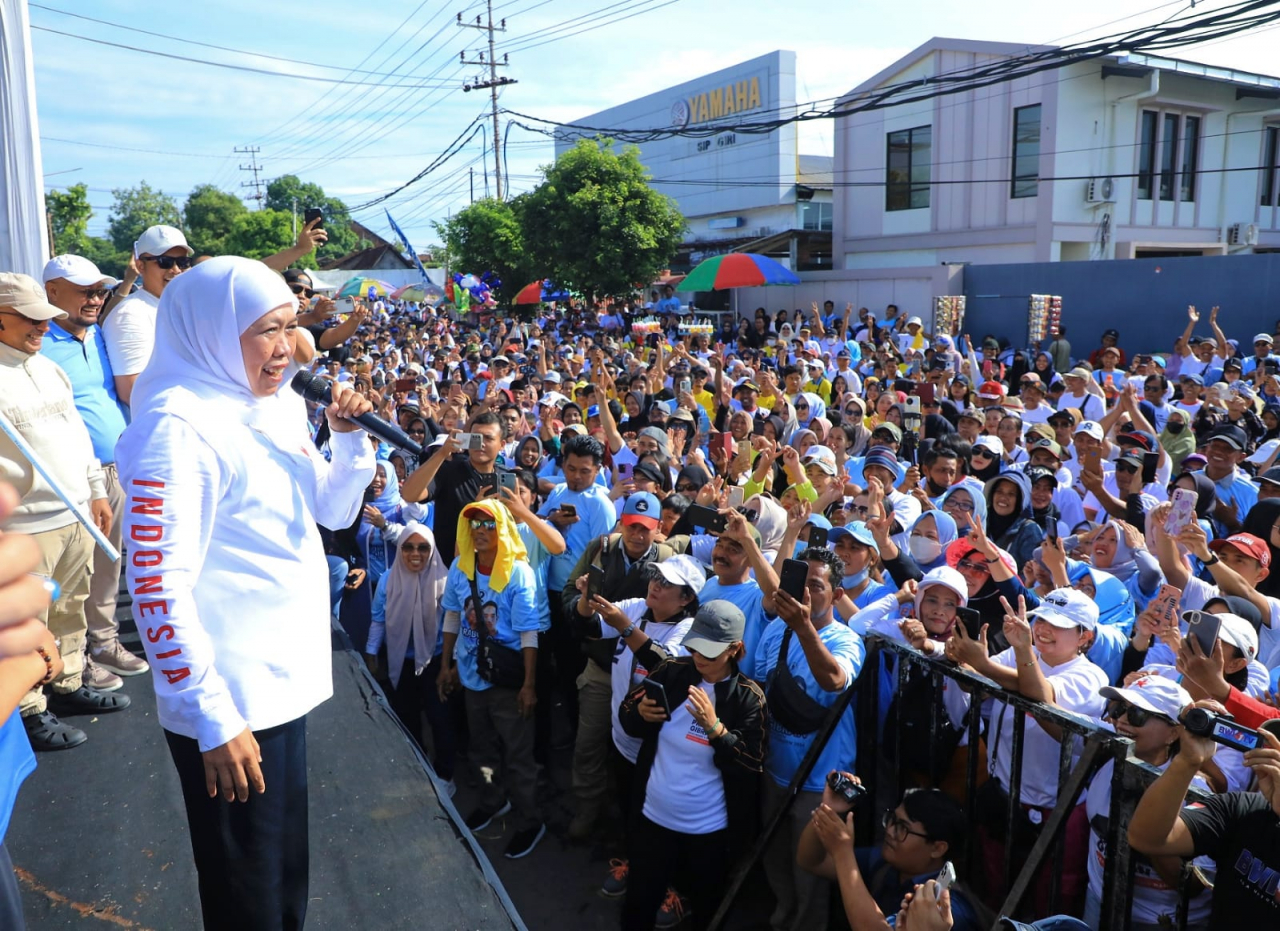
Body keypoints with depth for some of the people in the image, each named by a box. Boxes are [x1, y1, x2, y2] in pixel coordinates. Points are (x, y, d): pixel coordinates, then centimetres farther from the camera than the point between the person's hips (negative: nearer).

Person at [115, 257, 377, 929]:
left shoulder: (275, 406, 7)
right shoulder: (179, 426, -19)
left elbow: (332, 512, 17)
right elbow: (158, 589, -22)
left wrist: (350, 436, -1)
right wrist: (213, 719, -20)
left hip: (282, 684, 8)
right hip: (229, 709, -8)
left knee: (287, 871, 24)